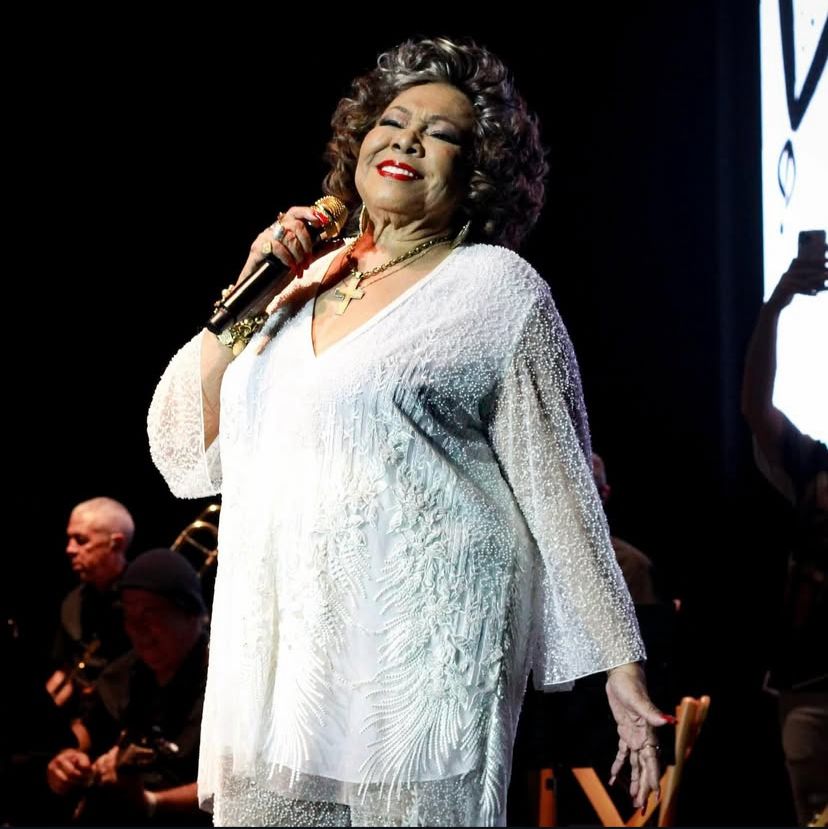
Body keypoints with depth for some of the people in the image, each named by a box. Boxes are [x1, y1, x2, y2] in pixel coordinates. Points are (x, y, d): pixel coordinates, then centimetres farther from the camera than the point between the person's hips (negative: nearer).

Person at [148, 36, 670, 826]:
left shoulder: (495, 289, 1)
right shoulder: (303, 287, 14)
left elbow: (558, 489, -1)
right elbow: (186, 457, 11)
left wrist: (618, 666, -4)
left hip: (423, 663, -5)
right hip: (273, 660, 5)